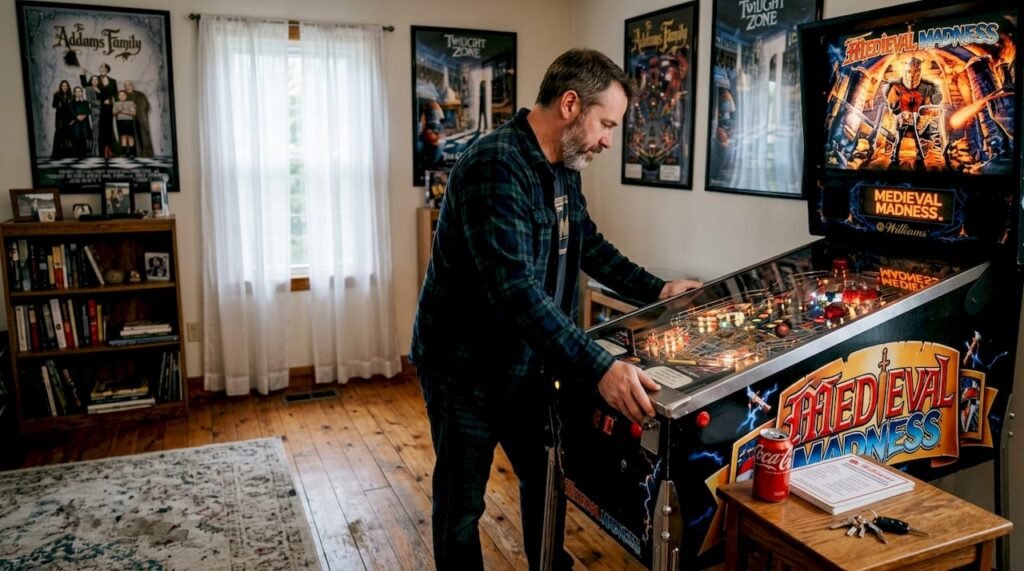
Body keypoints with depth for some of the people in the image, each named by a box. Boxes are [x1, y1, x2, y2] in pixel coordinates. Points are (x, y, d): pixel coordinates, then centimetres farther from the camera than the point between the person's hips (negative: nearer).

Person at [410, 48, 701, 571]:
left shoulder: (563, 168, 4)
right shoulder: (494, 167, -27)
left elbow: (589, 246, 18)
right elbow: (515, 290, -36)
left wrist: (656, 290, 14)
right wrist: (598, 369, -40)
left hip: (528, 364, 9)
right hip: (466, 368, -8)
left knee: (547, 478, 21)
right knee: (462, 506, 9)